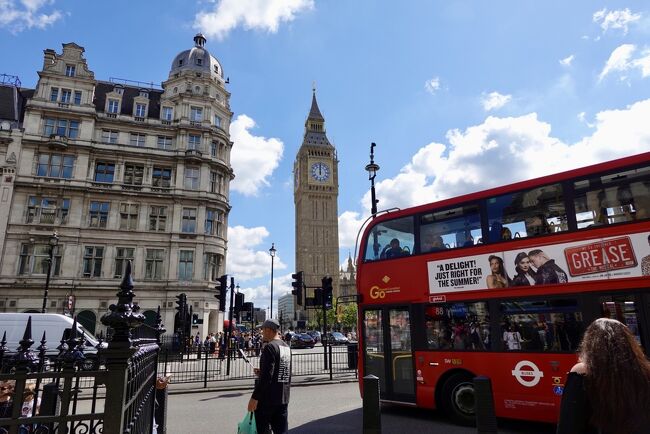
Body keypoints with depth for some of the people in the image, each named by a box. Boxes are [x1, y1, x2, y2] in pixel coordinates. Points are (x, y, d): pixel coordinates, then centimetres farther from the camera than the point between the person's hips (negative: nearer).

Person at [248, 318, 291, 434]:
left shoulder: (270, 347, -15)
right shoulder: (286, 347, 9)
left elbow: (266, 376, -22)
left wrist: (255, 397, -18)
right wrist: (261, 372, 17)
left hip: (268, 398, -7)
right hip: (283, 398, 7)